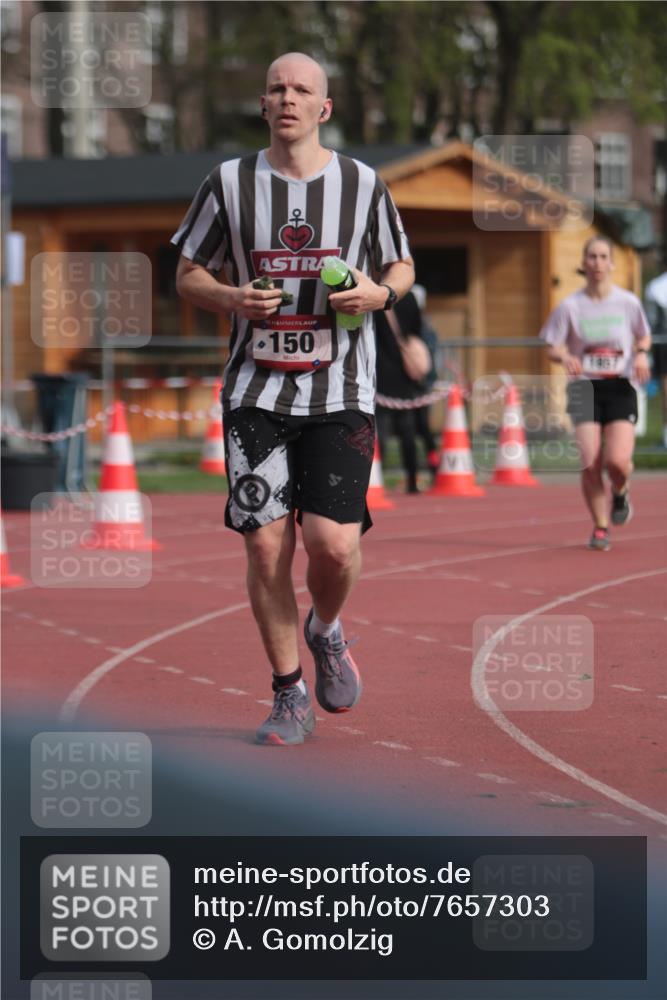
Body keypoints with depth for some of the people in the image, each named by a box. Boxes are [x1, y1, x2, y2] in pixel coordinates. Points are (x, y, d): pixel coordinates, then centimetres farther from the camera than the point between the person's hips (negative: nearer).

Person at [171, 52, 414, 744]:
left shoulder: (362, 185, 3)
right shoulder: (229, 183, 3)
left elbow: (401, 266, 15)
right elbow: (187, 275, 11)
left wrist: (379, 292, -8)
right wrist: (232, 298, -10)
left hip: (340, 393, -1)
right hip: (256, 393, 1)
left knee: (334, 543, -13)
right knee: (265, 545, -3)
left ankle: (325, 632, 21)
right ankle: (289, 695, 13)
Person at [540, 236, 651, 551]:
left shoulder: (628, 303, 0)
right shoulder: (570, 306, -2)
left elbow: (644, 336, 15)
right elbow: (553, 347, 3)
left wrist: (641, 354, -6)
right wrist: (565, 357, -20)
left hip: (621, 387, 0)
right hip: (585, 387, 0)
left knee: (617, 460, -17)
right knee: (590, 463, -12)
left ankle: (620, 493, 21)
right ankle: (600, 528, 8)